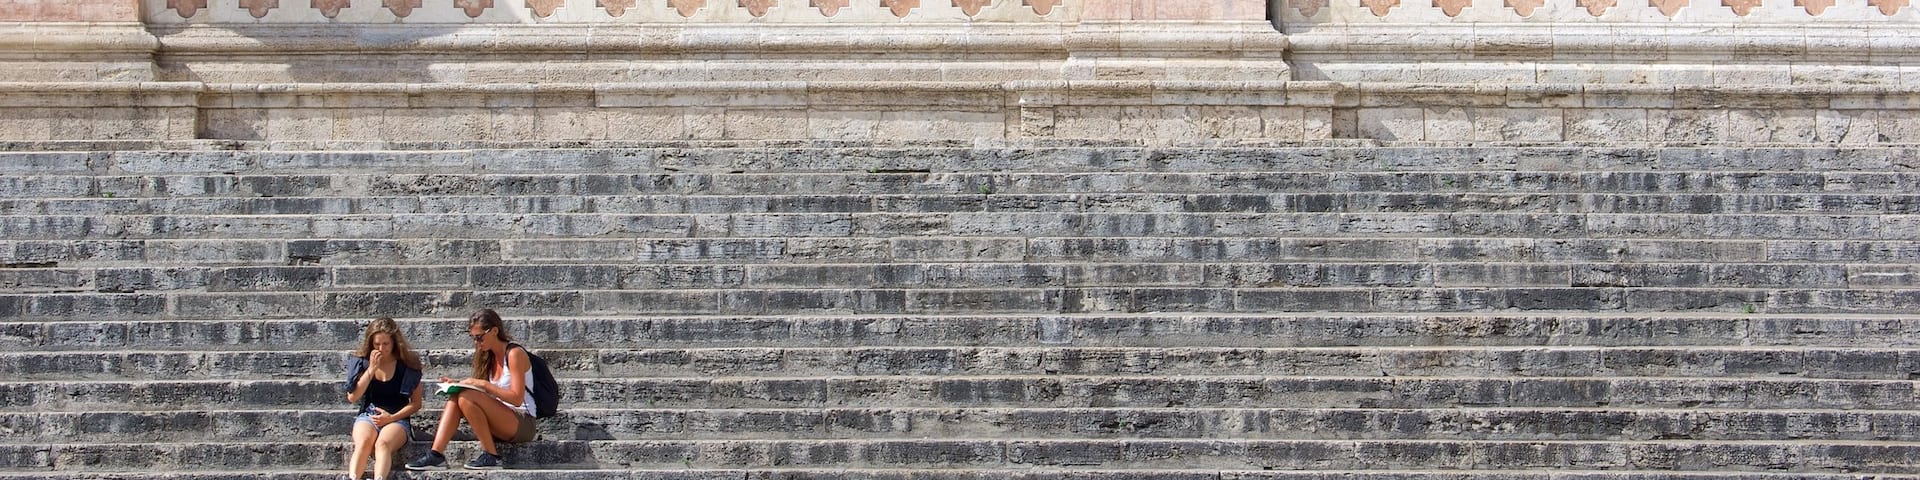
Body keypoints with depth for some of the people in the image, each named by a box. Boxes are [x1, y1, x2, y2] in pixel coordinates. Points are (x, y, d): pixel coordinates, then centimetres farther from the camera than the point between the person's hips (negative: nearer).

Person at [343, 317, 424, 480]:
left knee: (383, 443, -37)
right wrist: (371, 369, -8)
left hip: (397, 418, -1)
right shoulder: (361, 362, 7)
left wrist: (392, 417, -11)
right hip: (368, 416, 1)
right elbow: (352, 397, -3)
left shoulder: (407, 366, 2)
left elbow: (416, 403, 5)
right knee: (363, 443, -35)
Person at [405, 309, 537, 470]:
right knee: (455, 398, -12)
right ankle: (436, 455, -25)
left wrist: (483, 384, -19)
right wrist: (457, 384, 0)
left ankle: (491, 456, -21)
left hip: (523, 423, -8)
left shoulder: (514, 354, -9)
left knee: (467, 398, -26)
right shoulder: (489, 356, 15)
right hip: (499, 423, 8)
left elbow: (516, 399, -16)